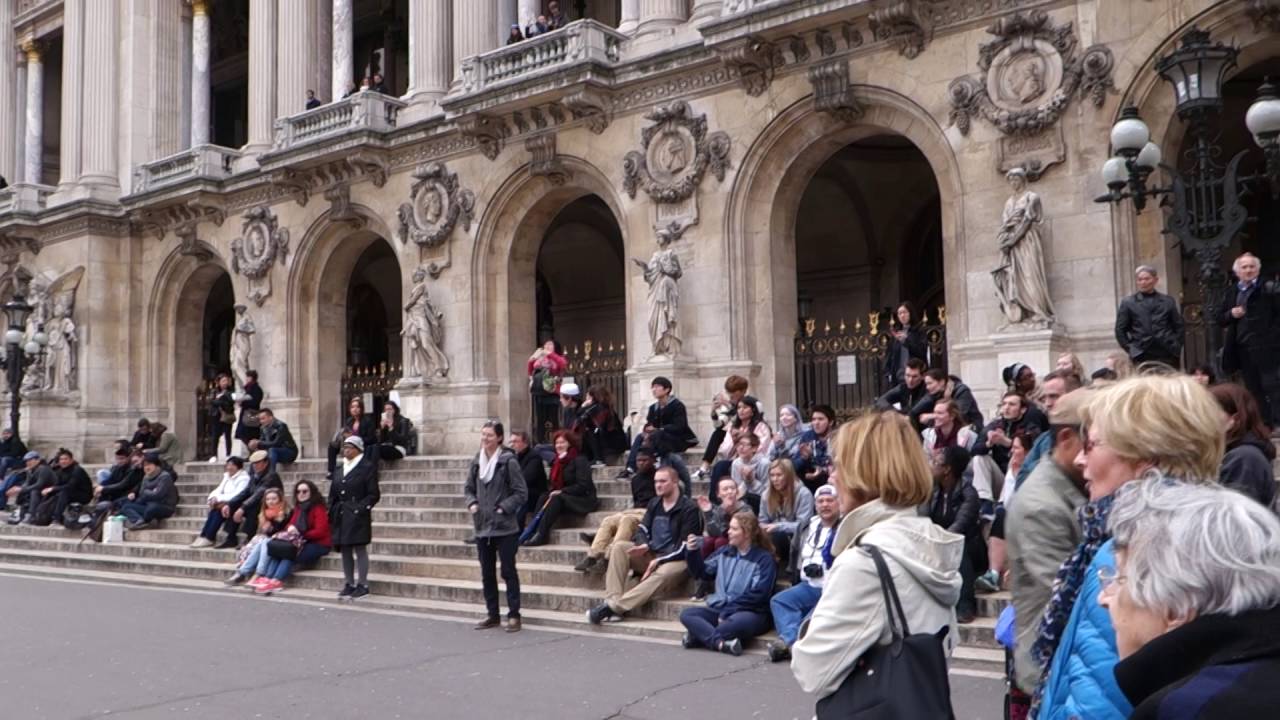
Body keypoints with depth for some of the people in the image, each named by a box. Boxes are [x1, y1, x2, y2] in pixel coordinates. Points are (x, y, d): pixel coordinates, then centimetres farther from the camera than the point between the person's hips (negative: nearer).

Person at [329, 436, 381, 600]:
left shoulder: (367, 468, -4)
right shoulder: (338, 471, 15)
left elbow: (373, 494, -7)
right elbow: (333, 495, 19)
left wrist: (361, 508, -16)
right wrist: (332, 512, 6)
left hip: (358, 517, -6)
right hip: (341, 517, 6)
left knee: (360, 549, -4)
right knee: (345, 551, 9)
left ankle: (362, 585, 0)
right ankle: (349, 584, 16)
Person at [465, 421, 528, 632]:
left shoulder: (508, 461, -9)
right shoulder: (477, 462, 7)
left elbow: (521, 493, -9)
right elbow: (469, 488, 18)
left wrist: (503, 508, -16)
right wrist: (472, 503, -1)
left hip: (505, 527, -6)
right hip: (482, 526, 6)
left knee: (508, 571, 0)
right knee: (487, 573, 12)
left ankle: (514, 615, 8)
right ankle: (492, 615, 23)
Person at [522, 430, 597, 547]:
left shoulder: (580, 460, -8)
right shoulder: (557, 462, 14)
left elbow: (583, 486, -16)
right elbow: (552, 484, 15)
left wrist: (561, 491, -19)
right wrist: (552, 492, -8)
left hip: (583, 500, -7)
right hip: (561, 498, 7)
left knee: (556, 499, -31)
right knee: (543, 497, -18)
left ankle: (541, 535, -38)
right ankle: (533, 531, -32)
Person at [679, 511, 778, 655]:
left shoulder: (764, 559, -4)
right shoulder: (724, 552, 14)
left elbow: (757, 594, -13)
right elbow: (702, 573, 18)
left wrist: (727, 612, -16)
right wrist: (692, 552, 0)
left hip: (751, 613, -6)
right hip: (720, 610, 6)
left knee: (740, 621, -40)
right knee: (686, 614, -18)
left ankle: (699, 636, -27)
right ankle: (721, 643, -38)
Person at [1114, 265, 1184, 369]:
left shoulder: (1168, 301, 12)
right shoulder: (1128, 303, 6)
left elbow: (1179, 327, 14)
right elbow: (1120, 330, 6)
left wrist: (1176, 348, 3)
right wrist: (1131, 349, -1)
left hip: (1168, 356, 2)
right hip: (1141, 359, -2)